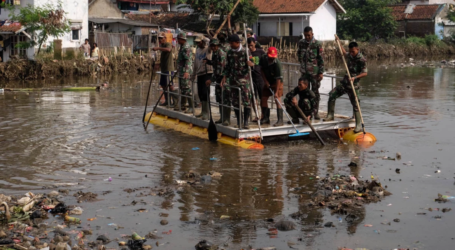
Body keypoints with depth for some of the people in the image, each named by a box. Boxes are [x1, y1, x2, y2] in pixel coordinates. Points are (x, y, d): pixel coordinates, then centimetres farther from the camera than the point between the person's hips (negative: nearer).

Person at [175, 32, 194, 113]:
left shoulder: (186, 48, -17)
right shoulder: (182, 47, 16)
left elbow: (188, 60, -28)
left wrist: (187, 71, -38)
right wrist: (178, 69, 33)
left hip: (185, 72, -11)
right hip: (181, 72, 11)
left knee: (187, 90, -10)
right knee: (182, 89, 15)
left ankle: (191, 107, -9)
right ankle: (181, 105, 23)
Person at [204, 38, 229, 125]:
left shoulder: (222, 54, -19)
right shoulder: (214, 54, 10)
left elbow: (220, 70, -24)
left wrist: (211, 80, -23)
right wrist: (208, 61, 6)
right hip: (218, 78, 10)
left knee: (226, 99, -8)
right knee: (219, 99, 13)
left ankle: (227, 119, -4)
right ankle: (222, 117, 22)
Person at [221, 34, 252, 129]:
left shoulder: (245, 52, -3)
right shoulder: (229, 53, 9)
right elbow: (227, 67, 15)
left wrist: (249, 62, -21)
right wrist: (224, 77, 8)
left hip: (244, 78, -4)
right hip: (233, 79, 4)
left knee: (246, 100, -9)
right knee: (235, 101, 6)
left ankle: (246, 122, -3)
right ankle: (239, 122, 15)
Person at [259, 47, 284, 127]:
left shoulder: (277, 64, -30)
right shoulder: (263, 59, -13)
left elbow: (278, 79, -30)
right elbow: (262, 70, 4)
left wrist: (276, 92, -34)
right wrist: (265, 81, -4)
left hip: (277, 82, -6)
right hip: (268, 82, 6)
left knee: (277, 100, -16)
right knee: (263, 99, 4)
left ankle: (280, 120, -15)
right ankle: (266, 118, 18)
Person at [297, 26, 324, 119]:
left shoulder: (317, 44, -8)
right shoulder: (301, 43, 5)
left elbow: (321, 59, -8)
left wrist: (321, 72, -11)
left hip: (315, 72, -4)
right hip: (304, 71, 4)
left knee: (315, 91, 3)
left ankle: (316, 112, 10)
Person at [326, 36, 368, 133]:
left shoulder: (362, 59, -15)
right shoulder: (350, 56, 8)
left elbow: (365, 73, -20)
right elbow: (344, 53, 33)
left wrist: (355, 77, -33)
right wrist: (339, 42, 32)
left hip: (353, 85, -7)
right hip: (344, 83, 7)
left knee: (355, 105, -5)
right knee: (332, 95, 1)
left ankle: (359, 126, 0)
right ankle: (330, 115, 13)